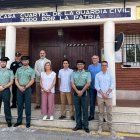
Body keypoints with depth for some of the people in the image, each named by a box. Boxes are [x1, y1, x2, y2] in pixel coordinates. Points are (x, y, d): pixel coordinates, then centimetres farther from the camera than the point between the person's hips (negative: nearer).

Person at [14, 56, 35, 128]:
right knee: (19, 105, 9)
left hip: (27, 89, -3)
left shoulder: (31, 70, 3)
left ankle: (28, 121, 10)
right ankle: (19, 121, 20)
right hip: (19, 89, 3)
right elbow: (16, 80, 7)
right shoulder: (18, 69, 12)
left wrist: (25, 87, -13)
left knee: (27, 106, 1)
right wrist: (19, 87, -10)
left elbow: (32, 80, -5)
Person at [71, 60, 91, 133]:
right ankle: (78, 125, 19)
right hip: (76, 93, 2)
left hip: (84, 93, -2)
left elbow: (88, 83, -8)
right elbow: (72, 83, 0)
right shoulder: (74, 73, 7)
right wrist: (77, 91, -12)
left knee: (85, 110, 2)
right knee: (77, 110, 8)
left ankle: (85, 126, 12)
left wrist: (82, 91, -14)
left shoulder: (87, 73, 0)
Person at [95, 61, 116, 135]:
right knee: (101, 112, 7)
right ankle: (100, 127, 16)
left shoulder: (110, 75, 5)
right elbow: (96, 86, -1)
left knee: (109, 112, 4)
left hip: (109, 96, 0)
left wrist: (106, 93, -11)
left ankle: (110, 127, 13)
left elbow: (112, 85, 0)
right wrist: (102, 94, -10)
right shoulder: (97, 75, 4)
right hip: (100, 96, 0)